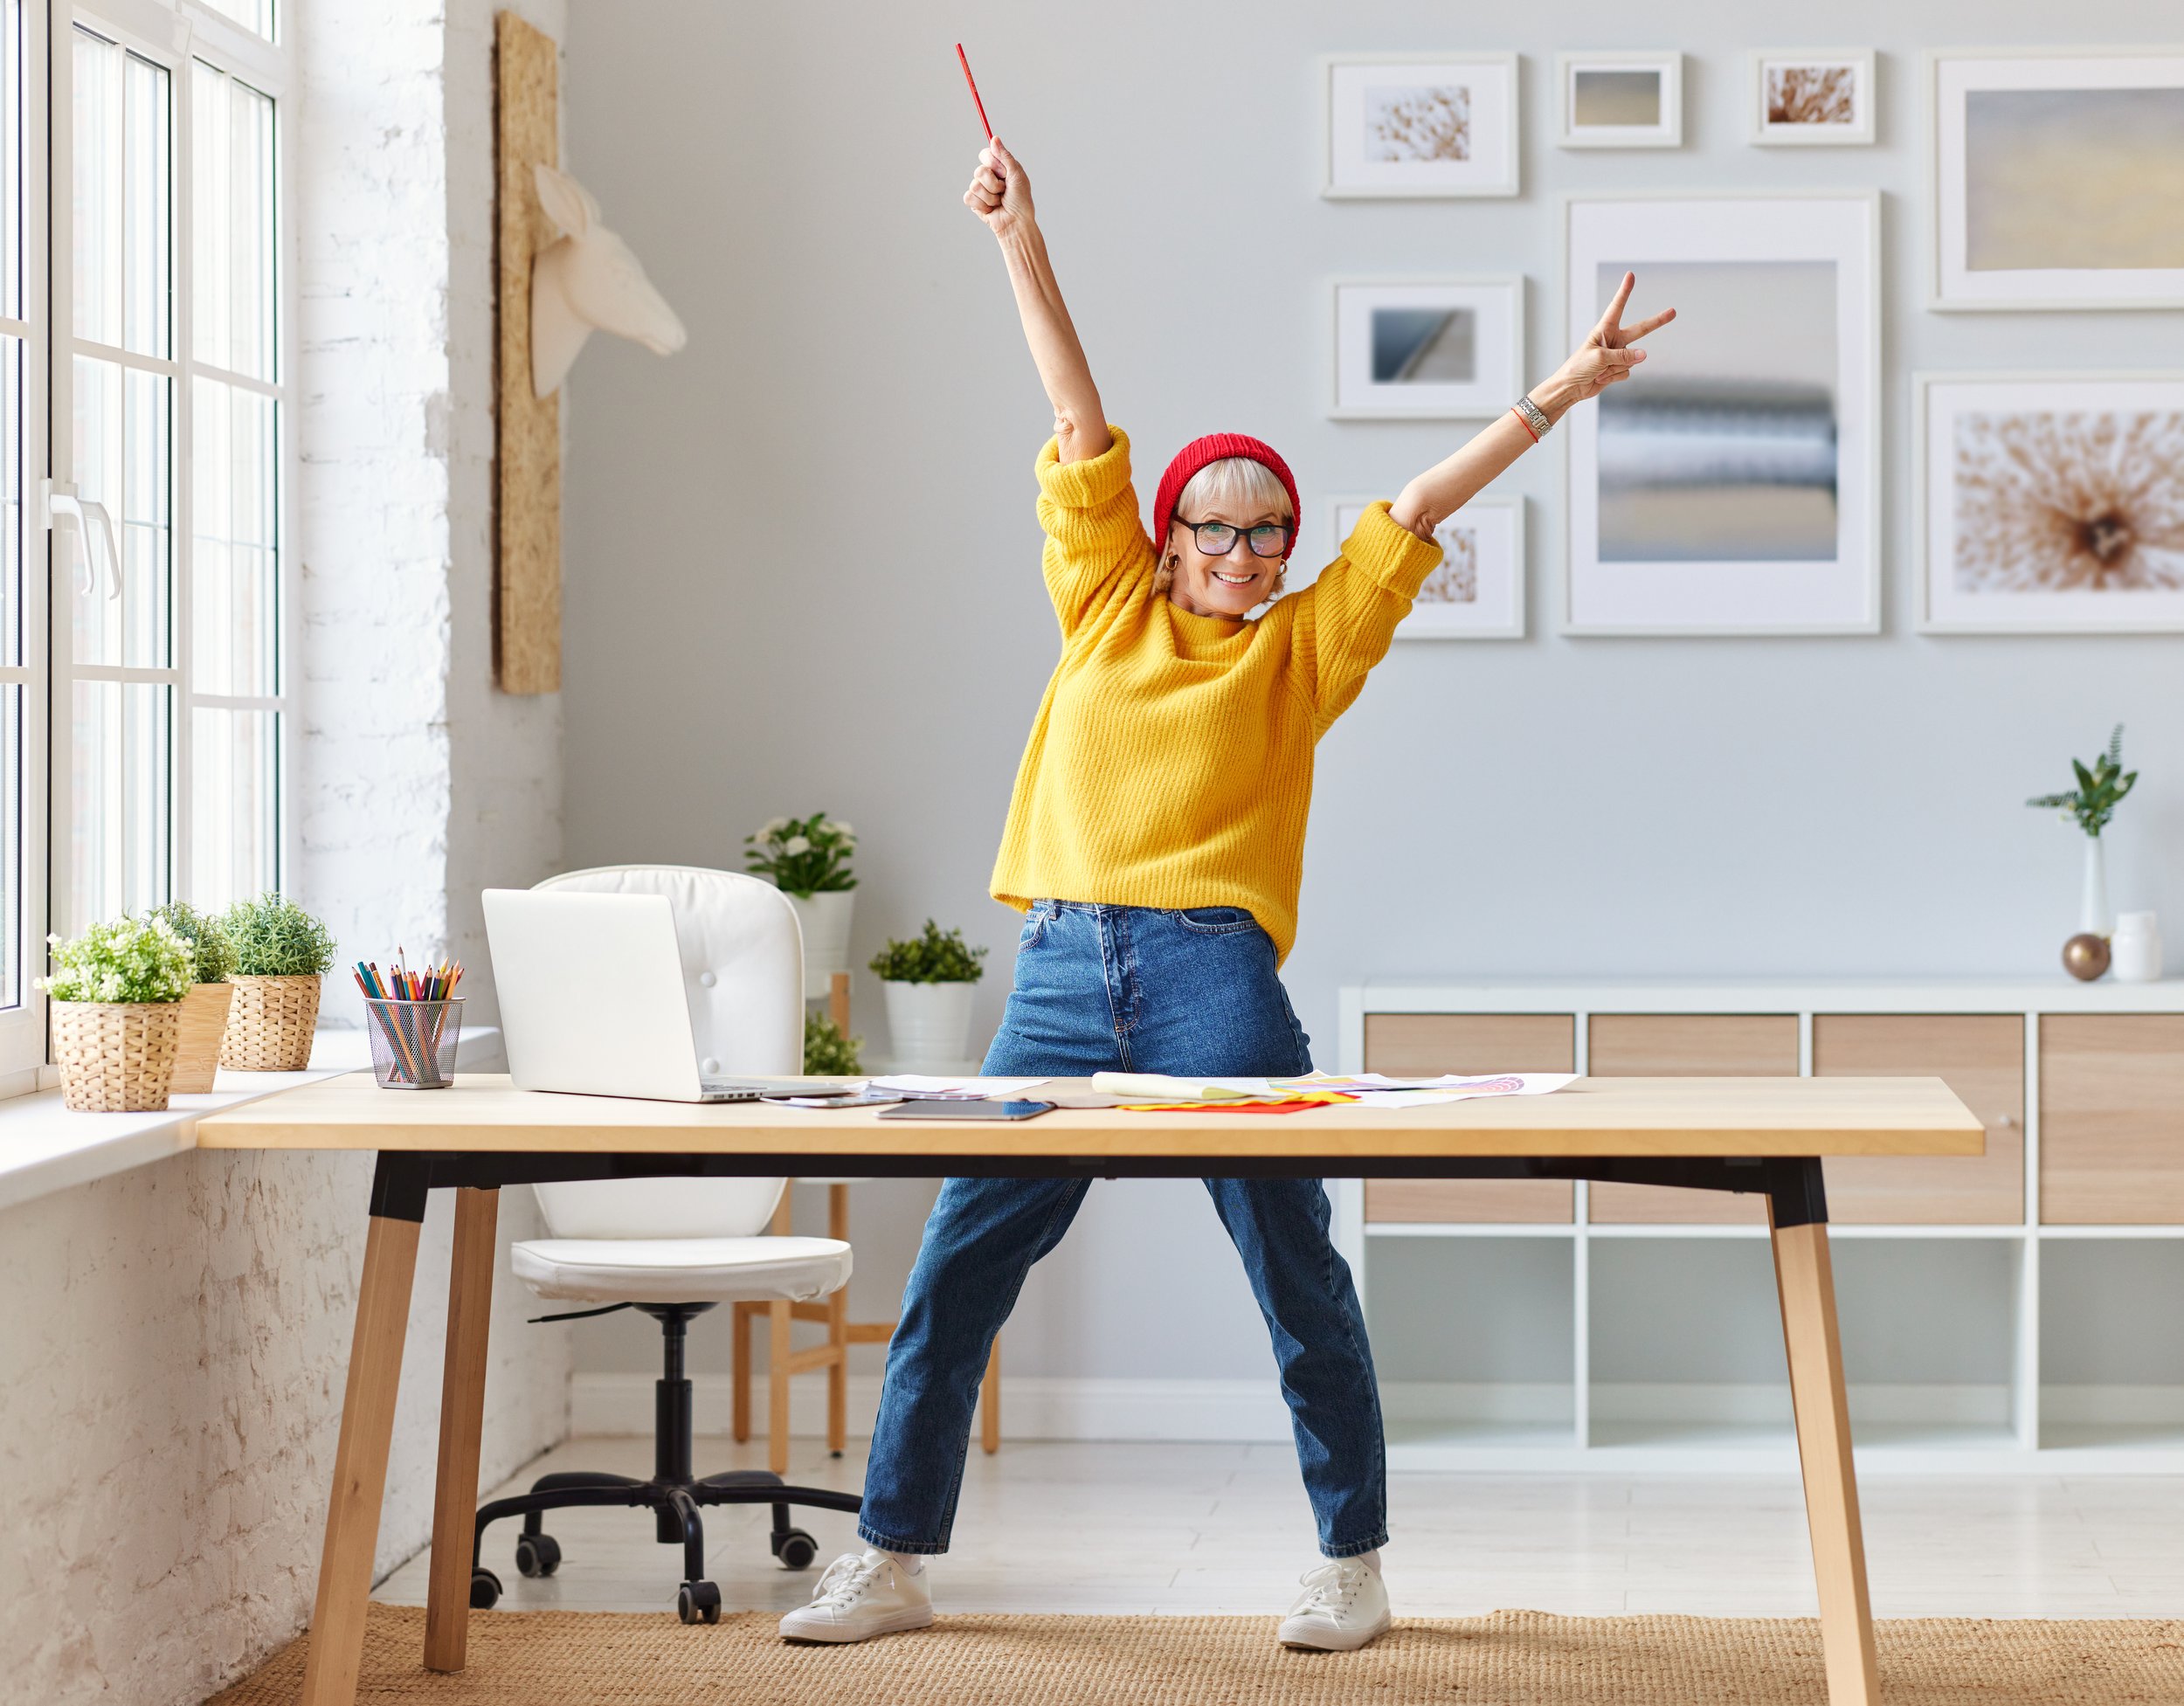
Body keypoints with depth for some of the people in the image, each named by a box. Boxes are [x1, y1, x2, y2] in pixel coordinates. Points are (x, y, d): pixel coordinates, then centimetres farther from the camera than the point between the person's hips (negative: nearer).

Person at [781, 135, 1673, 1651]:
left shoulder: (1303, 650, 8)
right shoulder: (1108, 607, 12)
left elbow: (1420, 508, 3)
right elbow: (1083, 425, 10)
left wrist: (1559, 396, -1)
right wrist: (1020, 240, 10)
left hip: (1212, 982, -2)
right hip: (1062, 976, 2)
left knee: (1297, 1276, 0)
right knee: (956, 1266, 1)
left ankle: (1353, 1564, 14)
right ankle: (896, 1560, 11)